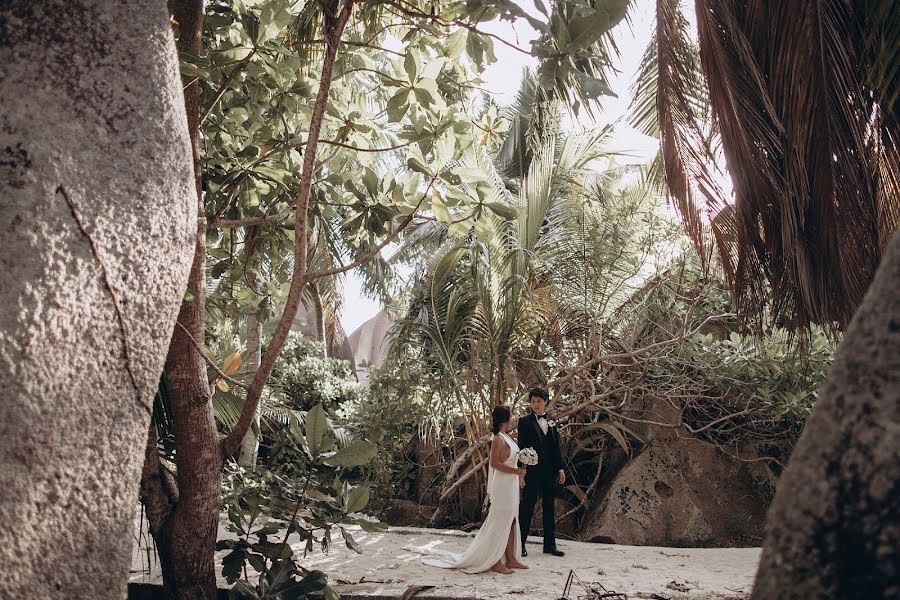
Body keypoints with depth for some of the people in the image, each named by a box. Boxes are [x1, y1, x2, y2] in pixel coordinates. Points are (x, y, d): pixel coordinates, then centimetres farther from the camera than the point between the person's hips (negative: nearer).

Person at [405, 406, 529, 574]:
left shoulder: (506, 437, 12)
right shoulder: (498, 439, -16)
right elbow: (494, 462, -23)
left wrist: (519, 476, 18)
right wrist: (516, 471, -24)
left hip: (511, 485, 10)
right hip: (503, 486, -10)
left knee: (511, 522, 12)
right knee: (500, 523, -4)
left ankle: (510, 559, 18)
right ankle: (495, 562, 1)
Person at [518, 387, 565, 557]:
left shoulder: (552, 422, 12)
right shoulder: (525, 422, -2)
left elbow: (556, 446, 14)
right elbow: (521, 446, -6)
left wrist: (560, 468, 8)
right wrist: (521, 469, -13)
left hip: (550, 472, 5)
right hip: (532, 471, -5)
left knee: (550, 508, 10)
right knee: (527, 507, -1)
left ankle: (550, 544, 17)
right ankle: (520, 544, 6)